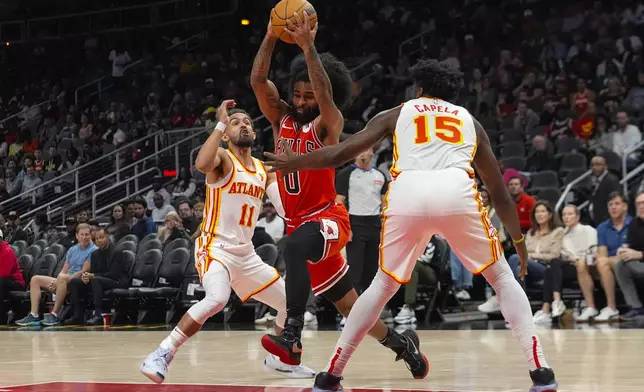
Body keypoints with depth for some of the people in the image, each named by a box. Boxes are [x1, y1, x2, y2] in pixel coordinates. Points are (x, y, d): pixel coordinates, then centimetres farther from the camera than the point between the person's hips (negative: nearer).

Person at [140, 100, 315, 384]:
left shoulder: (265, 171, 12)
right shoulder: (222, 159, -8)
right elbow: (201, 165, -33)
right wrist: (220, 124, -29)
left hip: (246, 254, 8)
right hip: (216, 247, -7)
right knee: (217, 299, -35)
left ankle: (278, 359, 35)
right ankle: (162, 355, -29)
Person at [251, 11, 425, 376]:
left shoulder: (328, 125, -7)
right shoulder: (282, 120, 7)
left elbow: (326, 93, -27)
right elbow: (258, 80, -4)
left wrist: (308, 46, -31)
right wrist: (271, 36, -15)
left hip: (327, 218, -7)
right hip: (299, 220, 7)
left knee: (294, 248, -39)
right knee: (346, 301, 13)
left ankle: (292, 338, -45)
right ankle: (401, 342, 32)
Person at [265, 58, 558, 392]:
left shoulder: (396, 114, 29)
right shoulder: (469, 121, 33)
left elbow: (339, 154, 27)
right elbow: (499, 192, 34)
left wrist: (294, 162, 45)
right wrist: (519, 240, 46)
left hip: (407, 196, 0)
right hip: (457, 194, 0)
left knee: (383, 285, 21)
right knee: (502, 278, 18)